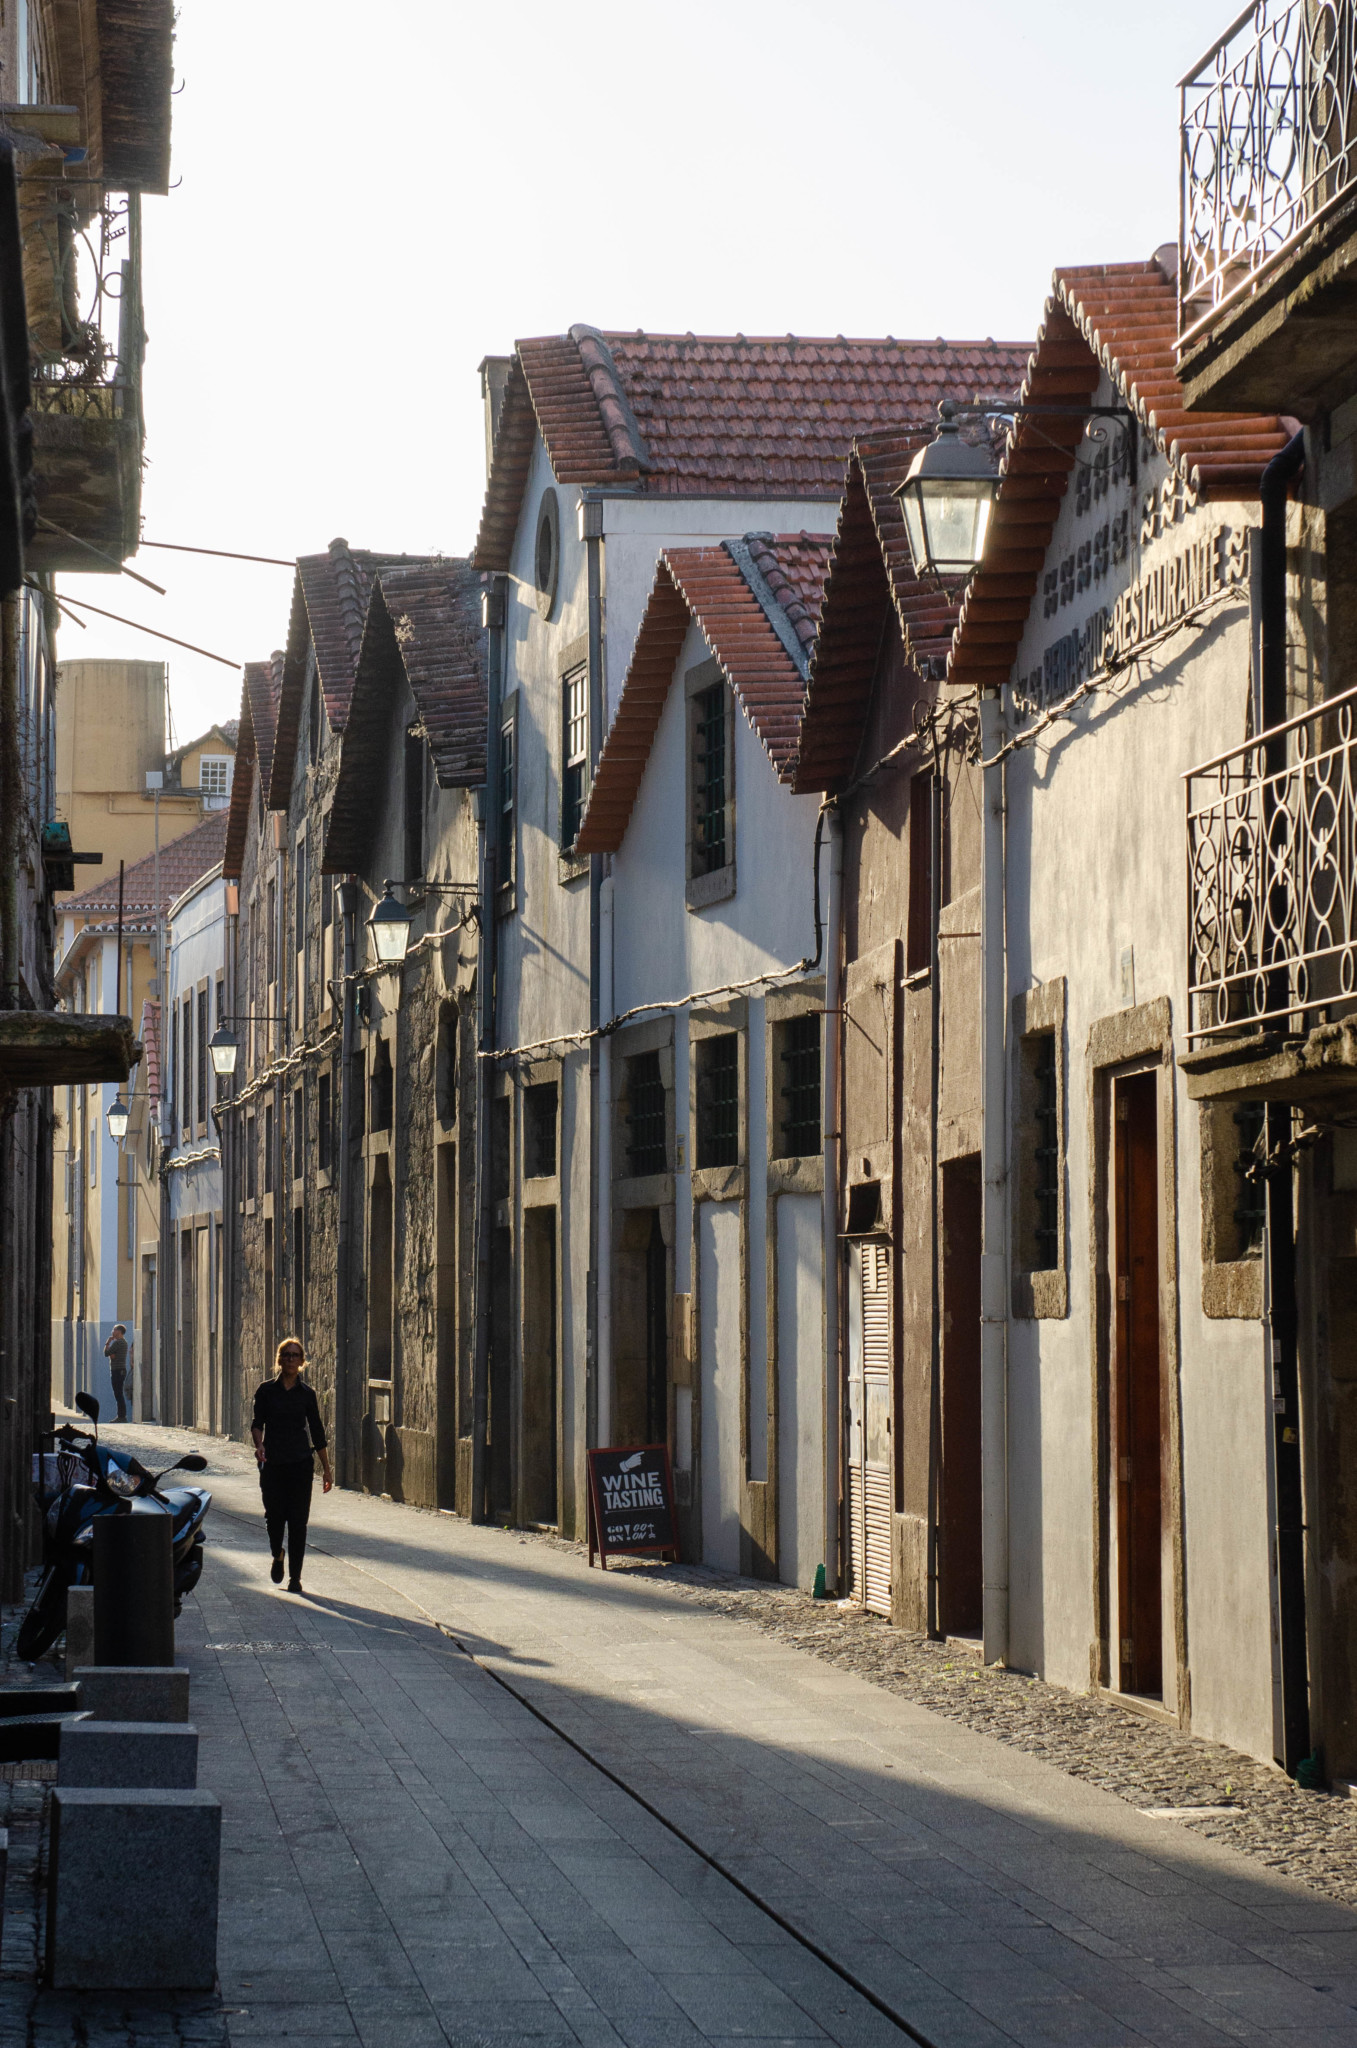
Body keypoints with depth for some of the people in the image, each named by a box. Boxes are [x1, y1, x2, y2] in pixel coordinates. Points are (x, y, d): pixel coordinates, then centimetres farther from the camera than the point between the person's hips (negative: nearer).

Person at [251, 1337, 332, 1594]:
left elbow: (317, 1432, 9)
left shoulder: (307, 1394, 5)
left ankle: (295, 1576, 6)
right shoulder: (266, 1390, 3)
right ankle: (277, 1554, 32)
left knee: (298, 1520, -3)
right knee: (274, 1515, 0)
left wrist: (327, 1470, 9)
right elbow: (257, 1423, 1)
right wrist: (259, 1445, -20)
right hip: (272, 1463, 0)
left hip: (301, 1464, 0)